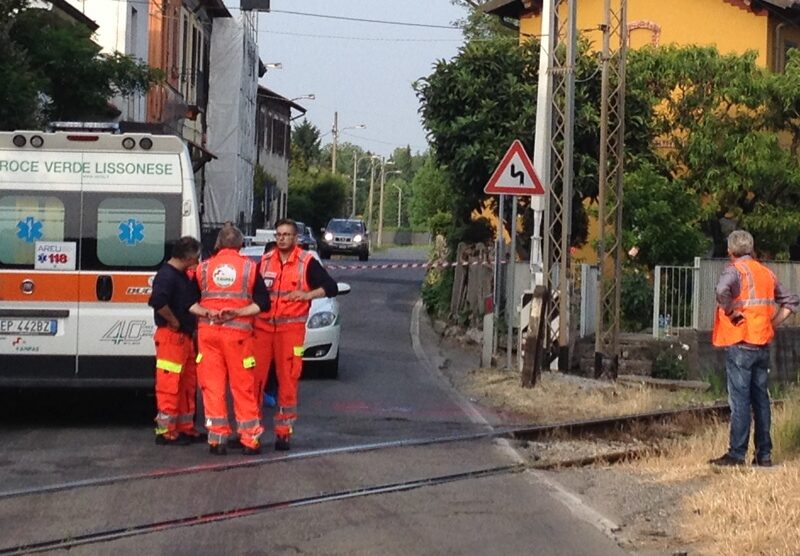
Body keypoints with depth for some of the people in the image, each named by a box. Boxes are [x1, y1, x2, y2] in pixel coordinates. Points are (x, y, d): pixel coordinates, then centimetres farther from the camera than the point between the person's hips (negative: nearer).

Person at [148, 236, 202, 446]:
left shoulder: (182, 275, 14)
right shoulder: (167, 275, -18)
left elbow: (191, 301, 23)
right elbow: (157, 301, -32)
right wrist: (174, 322, -20)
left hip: (185, 336, 10)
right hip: (171, 336, -10)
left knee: (188, 384, 16)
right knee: (170, 385, -7)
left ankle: (185, 428, 24)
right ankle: (166, 431, -3)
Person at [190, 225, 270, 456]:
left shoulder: (204, 267, 8)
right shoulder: (249, 267, 3)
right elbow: (262, 303, -3)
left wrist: (206, 312, -8)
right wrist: (239, 312, -8)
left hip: (208, 331, 1)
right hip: (239, 331, -1)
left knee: (212, 385, 4)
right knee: (243, 385, 4)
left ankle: (217, 438, 2)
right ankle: (250, 439, 5)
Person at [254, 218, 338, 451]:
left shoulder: (307, 262, 1)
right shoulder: (265, 260, 12)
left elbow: (331, 287, -1)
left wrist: (308, 295, -15)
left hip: (291, 327, -3)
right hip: (262, 325, 3)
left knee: (288, 381, -2)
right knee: (254, 378, -2)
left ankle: (283, 432, 4)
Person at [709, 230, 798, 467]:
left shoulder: (735, 270, -8)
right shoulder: (766, 273, 14)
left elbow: (722, 290, -30)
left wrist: (731, 313, -16)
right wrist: (772, 322, 12)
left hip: (739, 343, -6)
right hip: (763, 344, 6)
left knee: (739, 399, -6)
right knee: (760, 398, 10)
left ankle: (737, 454, -6)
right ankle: (764, 454, 10)